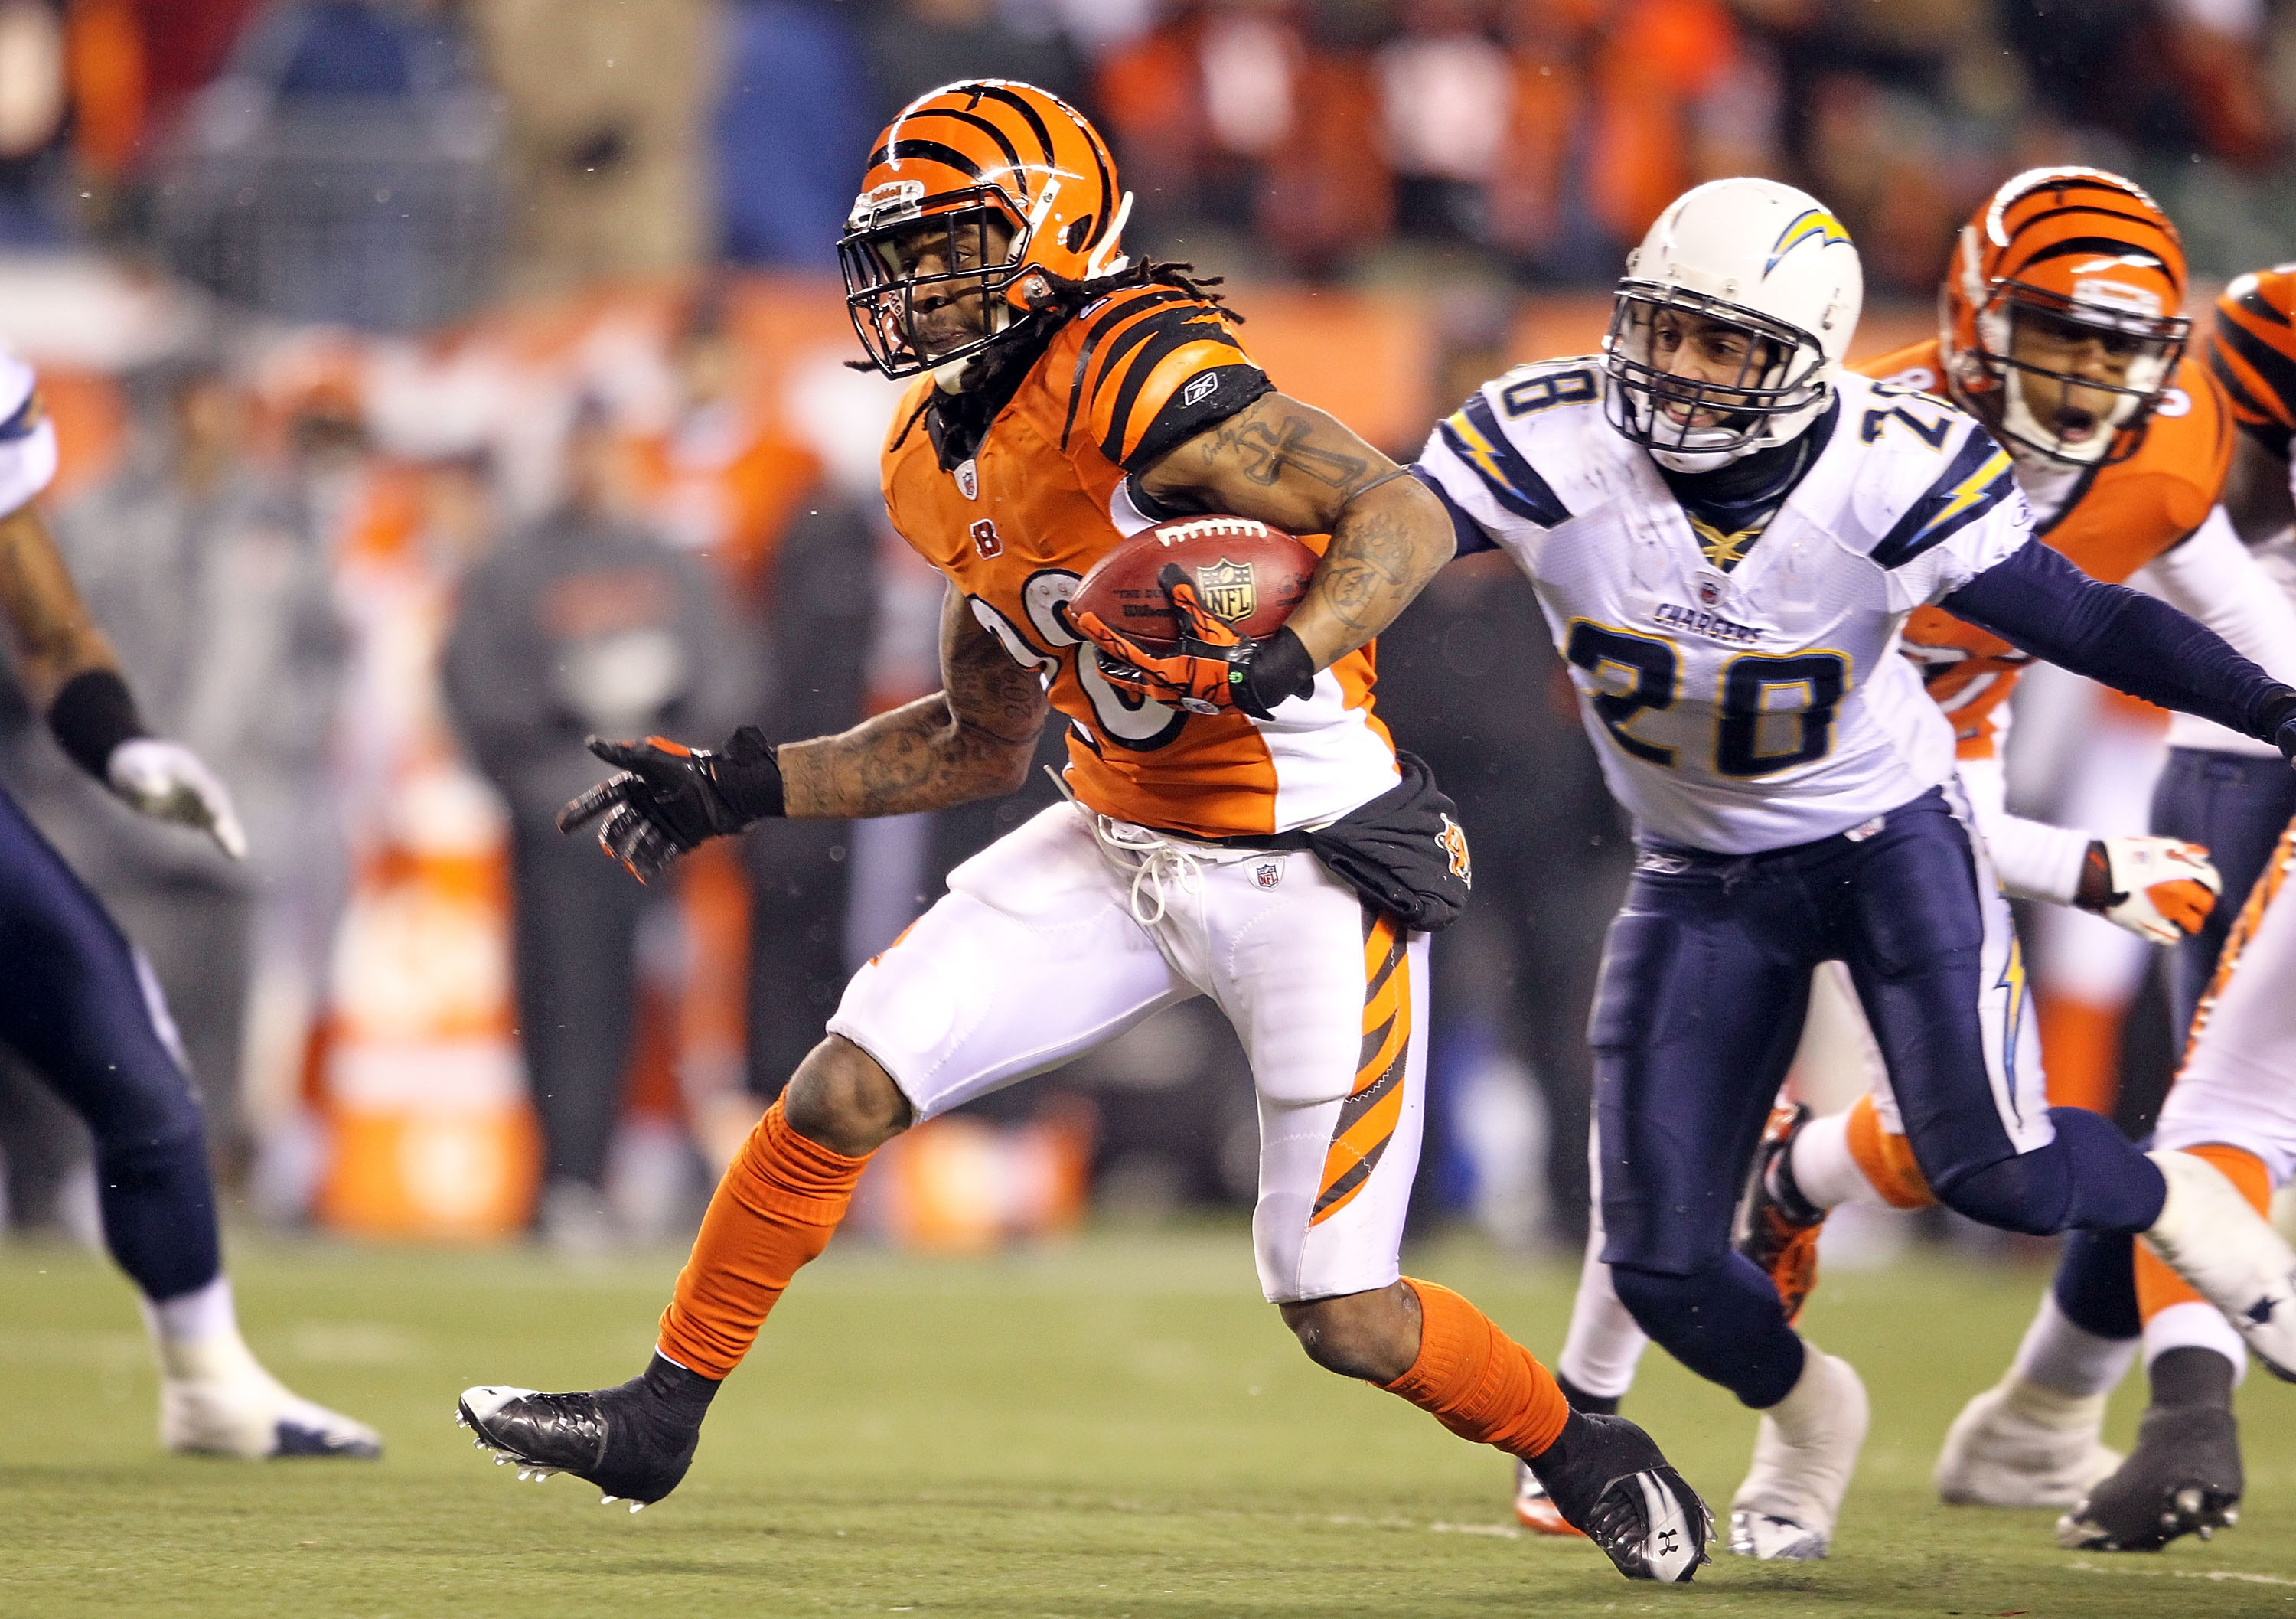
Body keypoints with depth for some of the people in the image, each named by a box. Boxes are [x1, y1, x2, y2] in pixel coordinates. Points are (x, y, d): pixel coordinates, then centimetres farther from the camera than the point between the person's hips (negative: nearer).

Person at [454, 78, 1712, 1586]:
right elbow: (981, 746, 18)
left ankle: (1581, 1449, 24)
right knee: (845, 1091, -4)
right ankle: (659, 1418, 10)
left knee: (1346, 1317, -4)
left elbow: (1406, 512, -25)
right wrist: (737, 787, 13)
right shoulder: (942, 461, 8)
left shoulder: (1141, 377, -20)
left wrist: (1290, 656, -41)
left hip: (1314, 869, -7)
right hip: (1124, 844, 7)